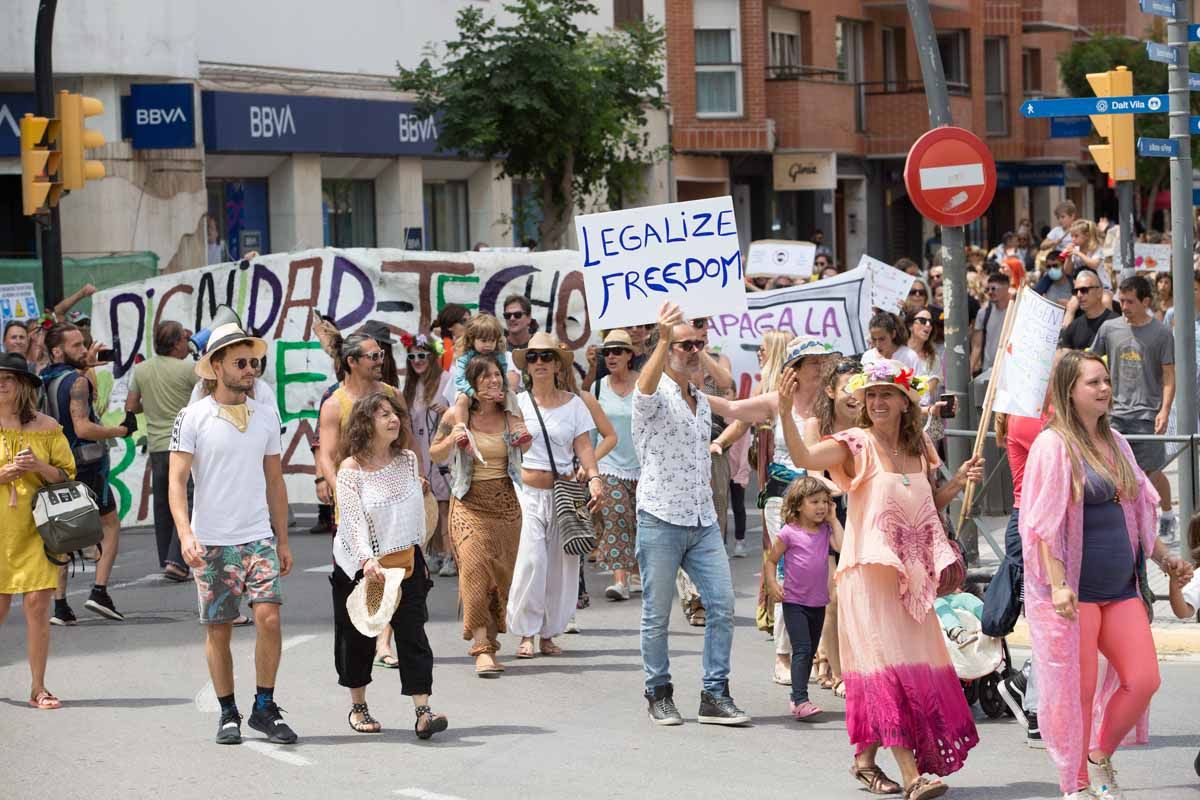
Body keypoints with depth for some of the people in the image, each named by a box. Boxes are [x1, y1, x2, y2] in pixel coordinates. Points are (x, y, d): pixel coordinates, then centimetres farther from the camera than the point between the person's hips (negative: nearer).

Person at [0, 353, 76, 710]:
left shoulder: (46, 427, 5)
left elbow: (67, 476, 8)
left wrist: (39, 466, -10)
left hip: (36, 528, 0)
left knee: (37, 604, -5)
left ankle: (38, 687, 3)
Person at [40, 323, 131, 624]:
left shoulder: (42, 382, 7)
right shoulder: (76, 381, -16)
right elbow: (82, 428, -24)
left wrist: (85, 365, 30)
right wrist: (121, 430, -14)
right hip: (86, 465, -6)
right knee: (110, 525, 11)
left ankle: (60, 605, 4)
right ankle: (100, 592, -2)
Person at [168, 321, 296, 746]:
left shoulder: (266, 415, 9)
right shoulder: (193, 417, -4)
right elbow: (177, 480, -8)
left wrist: (283, 540, 14)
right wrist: (185, 533, -21)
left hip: (259, 536, 2)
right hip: (211, 540, -2)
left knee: (269, 617, -12)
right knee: (218, 629, 4)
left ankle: (264, 707, 1)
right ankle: (228, 713, 17)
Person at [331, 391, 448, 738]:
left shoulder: (408, 460, 3)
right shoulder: (351, 469, -12)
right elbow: (354, 520, -21)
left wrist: (419, 554, 18)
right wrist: (367, 560, -34)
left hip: (405, 560, 3)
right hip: (361, 564, -3)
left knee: (412, 632, -7)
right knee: (359, 637, 7)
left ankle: (423, 712, -12)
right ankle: (358, 707, 26)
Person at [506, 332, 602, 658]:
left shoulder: (573, 403, 6)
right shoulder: (517, 403, 4)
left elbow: (584, 446, -1)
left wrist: (593, 476, -15)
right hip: (528, 492, -2)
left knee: (561, 564, 2)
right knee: (531, 561, -12)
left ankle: (549, 633, 14)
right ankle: (526, 634, -2)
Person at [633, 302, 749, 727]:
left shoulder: (702, 401, 16)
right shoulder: (656, 396, -7)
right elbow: (645, 386, -33)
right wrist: (663, 340, -48)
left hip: (703, 521, 6)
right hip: (661, 519, -6)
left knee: (722, 606, -1)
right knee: (658, 615, 2)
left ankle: (715, 695, 4)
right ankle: (659, 693, 14)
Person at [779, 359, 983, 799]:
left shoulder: (918, 449, 11)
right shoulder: (857, 446, -6)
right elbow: (804, 457, -24)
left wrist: (959, 480, 7)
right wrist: (785, 411, -38)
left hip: (911, 573, 6)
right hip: (871, 571, -6)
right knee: (889, 666, -11)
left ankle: (865, 759, 25)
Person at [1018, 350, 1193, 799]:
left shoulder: (1115, 443, 13)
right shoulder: (1053, 445, -9)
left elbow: (1138, 511, 23)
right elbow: (1043, 523, -14)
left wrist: (1165, 558, 20)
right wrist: (1058, 584, -21)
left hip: (1120, 588, 7)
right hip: (1074, 591, -7)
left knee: (1143, 680, 2)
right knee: (1077, 688, -2)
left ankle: (1100, 757, 23)